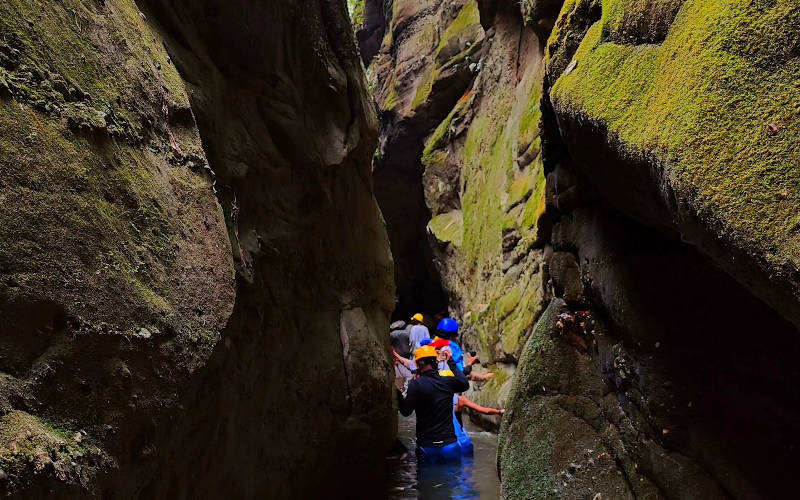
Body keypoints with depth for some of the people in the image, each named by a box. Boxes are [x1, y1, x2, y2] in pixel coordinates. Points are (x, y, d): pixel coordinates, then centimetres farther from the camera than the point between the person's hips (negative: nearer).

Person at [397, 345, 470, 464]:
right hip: (450, 444, 3)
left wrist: (397, 392, 5)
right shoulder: (448, 382, 0)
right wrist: (451, 363, 29)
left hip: (427, 447, -2)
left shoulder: (416, 385, -12)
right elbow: (465, 384, 22)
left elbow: (406, 412, -7)